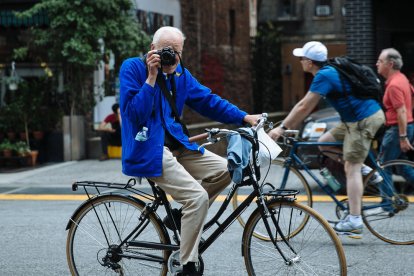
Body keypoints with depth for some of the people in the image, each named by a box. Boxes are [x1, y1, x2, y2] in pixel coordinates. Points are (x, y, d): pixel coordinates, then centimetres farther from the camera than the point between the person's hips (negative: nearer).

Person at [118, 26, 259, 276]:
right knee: (198, 197, -21)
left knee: (225, 170, -4)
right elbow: (134, 113, -17)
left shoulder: (180, 74, 12)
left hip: (176, 145, 8)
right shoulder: (132, 68, -8)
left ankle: (181, 216, 10)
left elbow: (208, 100, 12)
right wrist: (151, 77, -22)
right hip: (148, 150, -8)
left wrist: (244, 117, 2)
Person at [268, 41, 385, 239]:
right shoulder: (330, 72, 14)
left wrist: (282, 128, -11)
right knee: (324, 143, 14)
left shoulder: (323, 76, -16)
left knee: (351, 167, -10)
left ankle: (354, 221, -13)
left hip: (364, 120, -9)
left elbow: (304, 107, -17)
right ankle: (366, 172, 14)